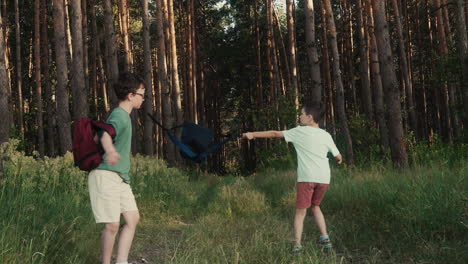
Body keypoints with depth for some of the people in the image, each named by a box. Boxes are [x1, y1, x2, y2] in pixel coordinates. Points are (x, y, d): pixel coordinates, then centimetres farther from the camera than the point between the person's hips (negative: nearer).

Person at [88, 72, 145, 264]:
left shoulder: (123, 115, 15)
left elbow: (102, 132, 32)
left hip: (120, 178, 10)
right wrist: (110, 151, -59)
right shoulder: (120, 116, -15)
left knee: (133, 218, 6)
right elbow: (106, 134, -38)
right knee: (112, 225, -8)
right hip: (106, 176, -10)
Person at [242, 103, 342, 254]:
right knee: (315, 207, 23)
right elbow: (338, 156, 14)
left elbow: (275, 134, 6)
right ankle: (324, 238, 13)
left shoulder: (299, 132, 2)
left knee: (300, 212, 3)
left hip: (307, 178, -4)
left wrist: (253, 134, 13)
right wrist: (339, 160, 39)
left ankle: (297, 246, -4)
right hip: (324, 178, 4)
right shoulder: (326, 135, 10)